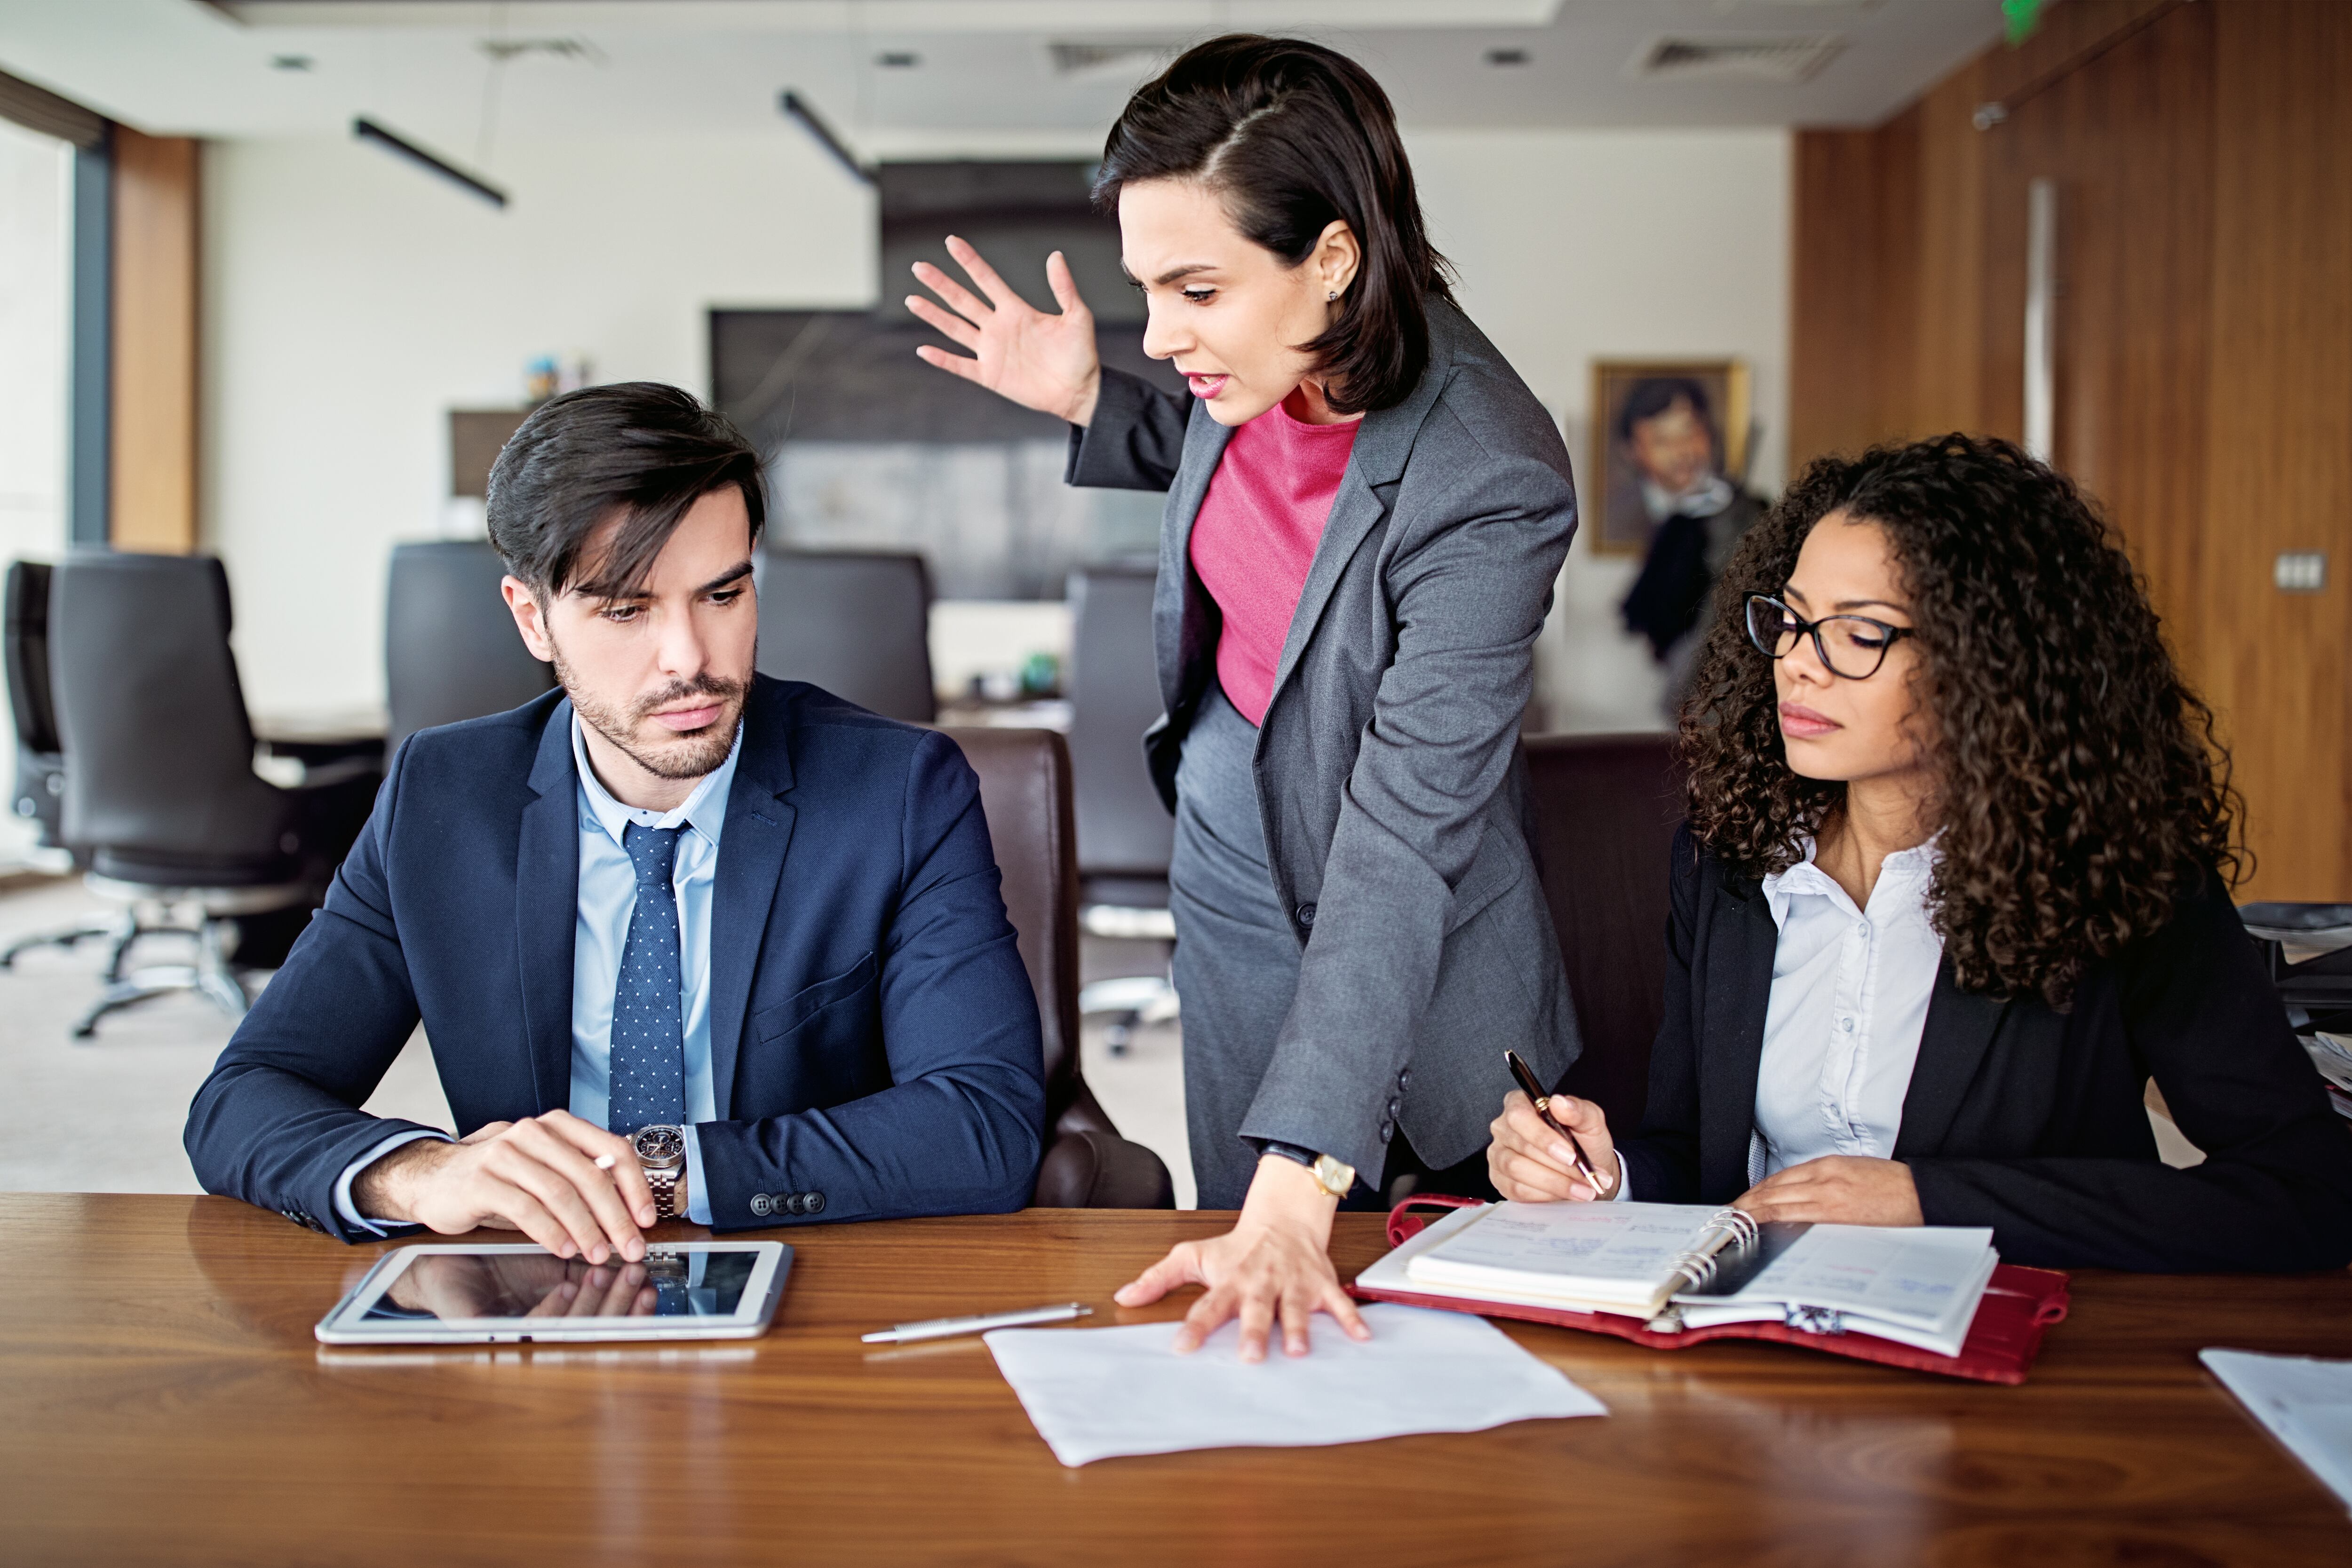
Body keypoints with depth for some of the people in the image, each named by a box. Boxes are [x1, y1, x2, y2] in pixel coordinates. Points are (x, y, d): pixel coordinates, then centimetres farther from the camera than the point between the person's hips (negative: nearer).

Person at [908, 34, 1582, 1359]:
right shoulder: (1264, 364, -13)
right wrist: (1086, 400, -4)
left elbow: (1404, 842, -37)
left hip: (1404, 950, -6)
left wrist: (1301, 1188, -41)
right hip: (1228, 858, 6)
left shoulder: (1488, 482, -32)